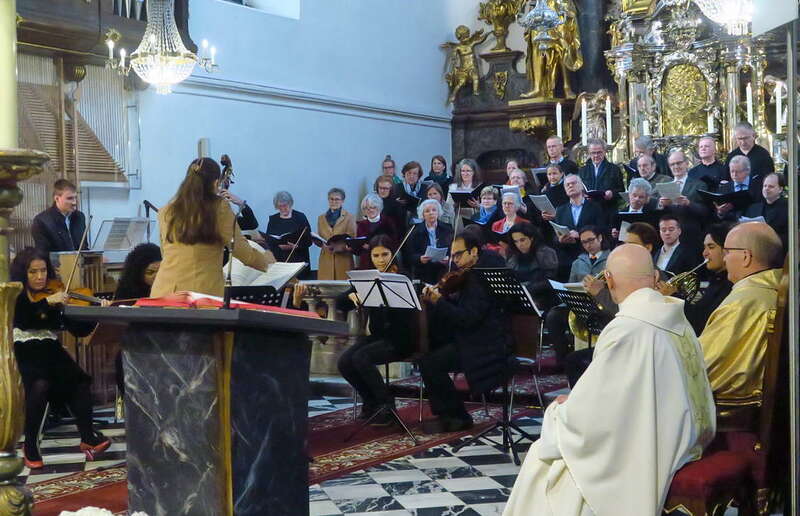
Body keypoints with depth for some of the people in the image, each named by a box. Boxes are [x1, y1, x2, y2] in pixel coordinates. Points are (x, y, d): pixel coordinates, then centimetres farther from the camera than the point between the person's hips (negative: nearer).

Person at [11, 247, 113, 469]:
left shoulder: (56, 297, 8)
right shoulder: (16, 298, 1)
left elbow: (79, 330, 3)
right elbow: (22, 320, -21)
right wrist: (47, 302, -30)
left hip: (52, 354, 3)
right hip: (26, 357, -3)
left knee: (80, 381, -22)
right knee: (40, 385, -32)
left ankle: (88, 438, -14)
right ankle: (30, 446, -17)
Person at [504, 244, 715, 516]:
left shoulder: (624, 331, -24)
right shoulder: (677, 320, 0)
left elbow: (588, 410, -19)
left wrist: (560, 409, 3)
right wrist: (575, 403, 12)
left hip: (643, 451, -8)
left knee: (542, 457, 9)